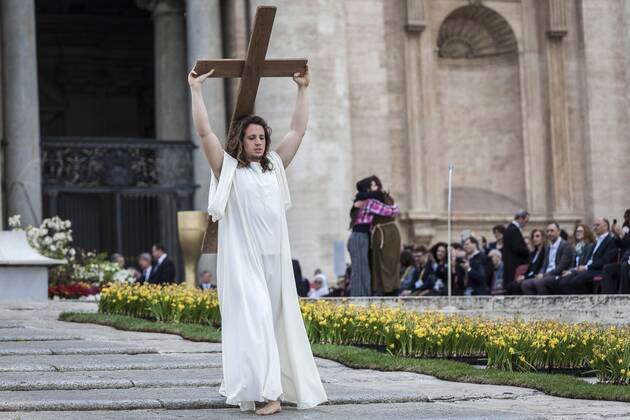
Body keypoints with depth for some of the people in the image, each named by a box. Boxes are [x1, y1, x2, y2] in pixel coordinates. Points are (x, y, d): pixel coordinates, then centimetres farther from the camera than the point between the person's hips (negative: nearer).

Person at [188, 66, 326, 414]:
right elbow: (204, 132, -5)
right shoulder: (228, 169, 2)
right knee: (254, 320, -14)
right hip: (242, 259, -5)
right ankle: (266, 392, -19)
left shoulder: (274, 166, 15)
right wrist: (196, 90, -4)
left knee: (276, 320, 7)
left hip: (275, 258, 6)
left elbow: (298, 130, 18)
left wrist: (303, 90, 20)